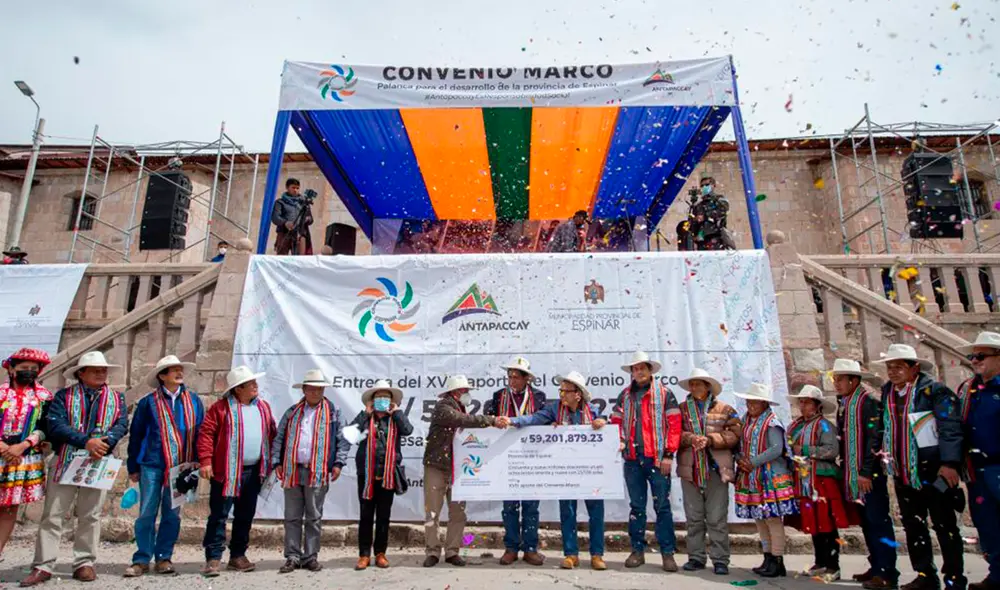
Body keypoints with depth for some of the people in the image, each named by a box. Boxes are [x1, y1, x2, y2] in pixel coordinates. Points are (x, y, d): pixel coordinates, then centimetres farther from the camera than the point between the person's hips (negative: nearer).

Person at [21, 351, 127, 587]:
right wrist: (86, 442, -22)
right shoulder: (64, 396, 4)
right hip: (65, 462, -1)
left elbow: (121, 425, -2)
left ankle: (84, 563, 16)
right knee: (52, 515, 1)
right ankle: (43, 566, 10)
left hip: (99, 464, 1)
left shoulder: (116, 399, 10)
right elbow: (54, 425, -10)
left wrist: (105, 443, -22)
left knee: (90, 516, 7)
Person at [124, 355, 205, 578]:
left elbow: (201, 432, 7)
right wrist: (133, 467, 5)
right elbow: (135, 436, 4)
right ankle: (142, 559, 15)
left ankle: (164, 558, 19)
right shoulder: (148, 402, -1)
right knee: (147, 514, 2)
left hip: (181, 467, 2)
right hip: (152, 465, -2)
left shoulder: (193, 400, 5)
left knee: (172, 514, 8)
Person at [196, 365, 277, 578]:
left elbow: (272, 434, 16)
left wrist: (271, 461, 13)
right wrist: (205, 461, -16)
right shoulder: (221, 407, -6)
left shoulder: (263, 407, 10)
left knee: (245, 516, 13)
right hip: (226, 471, -5)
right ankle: (213, 558, 8)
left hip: (253, 471, 5)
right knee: (219, 515, -1)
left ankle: (238, 556, 25)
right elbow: (206, 433, -9)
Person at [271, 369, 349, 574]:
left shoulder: (333, 412, 4)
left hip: (318, 473, -2)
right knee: (292, 517, 8)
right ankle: (293, 557, 18)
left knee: (314, 517, 7)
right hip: (292, 471, 2)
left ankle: (311, 557, 17)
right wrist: (277, 462, 3)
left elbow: (343, 440, 1)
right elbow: (279, 438, 12)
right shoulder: (292, 412, 11)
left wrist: (338, 463, -8)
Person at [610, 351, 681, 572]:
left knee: (662, 506, 2)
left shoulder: (664, 393, 1)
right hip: (632, 459, 4)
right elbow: (616, 423, 16)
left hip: (657, 459, -3)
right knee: (636, 506, 10)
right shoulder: (625, 396, 12)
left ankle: (667, 553, 12)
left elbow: (674, 425, -3)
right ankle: (637, 551, 20)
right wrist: (619, 443, 0)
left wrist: (668, 454, -8)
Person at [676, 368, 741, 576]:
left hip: (716, 468, -2)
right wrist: (690, 438, -17)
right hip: (690, 469, 2)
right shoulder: (682, 409, 11)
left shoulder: (725, 409, 6)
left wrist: (710, 440, -14)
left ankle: (720, 560, 11)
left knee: (717, 518, 1)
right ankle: (696, 557, 20)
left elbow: (734, 434, -4)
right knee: (694, 517, 9)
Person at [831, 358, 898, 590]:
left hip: (870, 474, -8)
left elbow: (874, 438, -17)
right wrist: (845, 471, 14)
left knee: (878, 521, -4)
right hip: (853, 474, 8)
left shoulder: (869, 401, -12)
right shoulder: (843, 404, 13)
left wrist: (866, 473, -19)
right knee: (866, 522, 13)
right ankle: (876, 567, 22)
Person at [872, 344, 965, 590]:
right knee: (913, 527, 12)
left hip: (933, 470, -6)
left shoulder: (934, 390, -9)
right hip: (903, 474, 6)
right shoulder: (887, 394, 9)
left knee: (945, 526, 4)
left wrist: (949, 463, -23)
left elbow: (950, 428, -16)